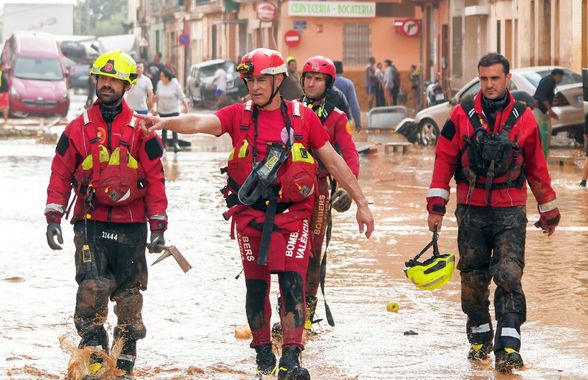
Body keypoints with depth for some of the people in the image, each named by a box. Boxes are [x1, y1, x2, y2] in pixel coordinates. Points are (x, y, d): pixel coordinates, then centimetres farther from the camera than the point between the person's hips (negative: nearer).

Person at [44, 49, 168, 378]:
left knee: (129, 292, 6)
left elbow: (155, 178, 4)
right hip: (90, 223, -1)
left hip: (131, 225, 1)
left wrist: (158, 226, 0)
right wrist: (54, 217, -1)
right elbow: (61, 173, 8)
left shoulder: (141, 130, 4)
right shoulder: (79, 128, 6)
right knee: (92, 286, -17)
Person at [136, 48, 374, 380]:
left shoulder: (302, 116, 2)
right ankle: (263, 350, 26)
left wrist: (362, 203, 7)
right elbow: (201, 123, -15)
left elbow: (334, 161, 7)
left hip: (292, 214, -1)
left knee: (292, 282, -12)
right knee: (256, 286, 8)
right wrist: (165, 122, -35)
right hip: (250, 215, 1)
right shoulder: (239, 115, 2)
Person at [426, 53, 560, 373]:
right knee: (473, 278, 8)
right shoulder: (462, 115, 1)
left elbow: (536, 167, 12)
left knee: (509, 276, -12)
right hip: (471, 211, 1)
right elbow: (444, 160, 3)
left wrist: (549, 211, 18)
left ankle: (508, 347, -17)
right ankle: (479, 338, 26)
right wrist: (436, 205, -2)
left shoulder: (523, 118, 3)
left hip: (510, 213, -1)